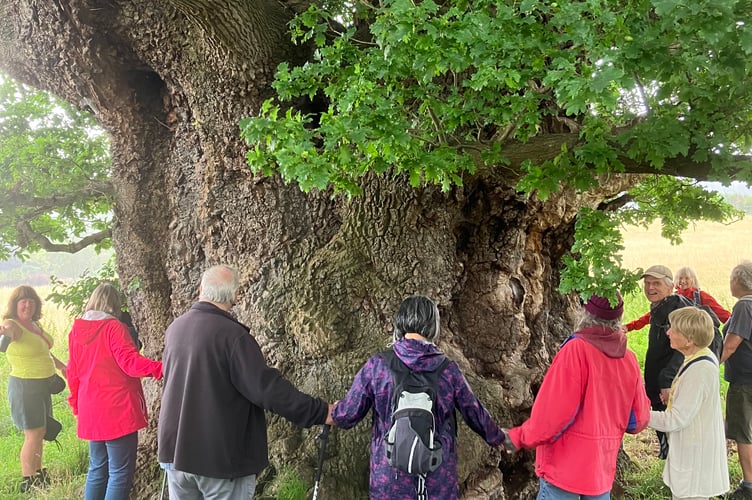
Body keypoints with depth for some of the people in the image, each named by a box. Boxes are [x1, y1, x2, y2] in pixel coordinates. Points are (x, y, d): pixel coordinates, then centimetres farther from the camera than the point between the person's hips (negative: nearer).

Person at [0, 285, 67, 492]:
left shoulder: (34, 324, 6)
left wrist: (61, 365, 33)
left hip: (43, 385, 8)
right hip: (25, 387, -8)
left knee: (41, 432, 18)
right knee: (33, 434, -1)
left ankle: (38, 474, 33)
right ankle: (28, 482, 13)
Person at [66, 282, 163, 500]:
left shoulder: (76, 330, 7)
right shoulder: (114, 327, -13)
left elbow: (73, 373, 14)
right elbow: (129, 361, -26)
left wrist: (77, 405, 26)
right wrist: (161, 368, -38)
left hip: (91, 413, 7)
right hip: (118, 412, -7)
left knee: (97, 469, 20)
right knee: (120, 473, 0)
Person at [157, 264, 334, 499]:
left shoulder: (174, 329, 4)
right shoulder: (232, 334, -21)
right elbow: (266, 387, -24)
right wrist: (319, 411, -17)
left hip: (175, 450, 7)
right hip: (222, 457, -7)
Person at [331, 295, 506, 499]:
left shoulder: (377, 366, -8)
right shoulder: (448, 370, -4)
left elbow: (347, 416, -3)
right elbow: (476, 414, 8)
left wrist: (332, 412, 21)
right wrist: (499, 438, 28)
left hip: (390, 478, 0)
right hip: (439, 480, 1)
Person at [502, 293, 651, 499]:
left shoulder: (576, 350, -18)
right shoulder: (629, 359, 0)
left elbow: (554, 411, -21)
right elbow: (639, 420, 7)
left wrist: (519, 437, -7)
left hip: (566, 465, -6)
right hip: (603, 467, 6)